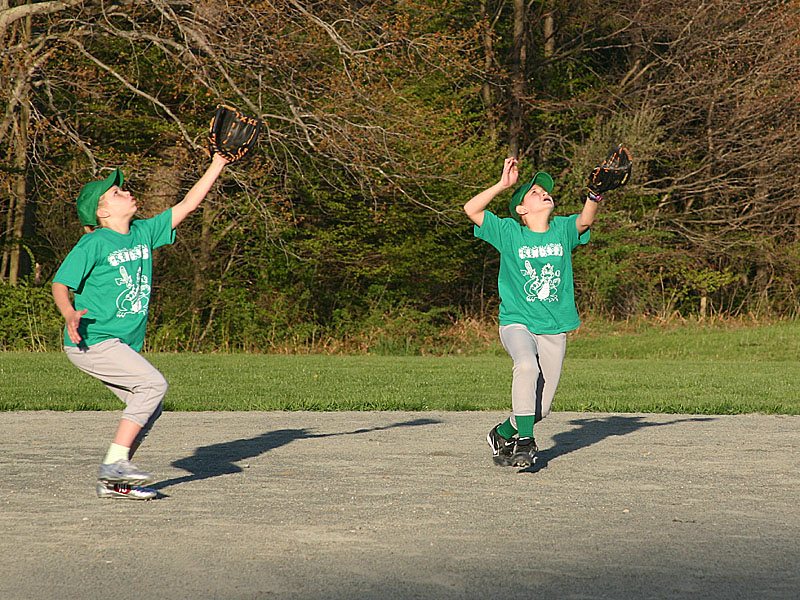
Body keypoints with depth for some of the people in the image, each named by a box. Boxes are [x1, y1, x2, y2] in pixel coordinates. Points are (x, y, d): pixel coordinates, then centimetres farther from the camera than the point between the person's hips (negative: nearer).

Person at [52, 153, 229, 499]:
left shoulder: (143, 233, 11)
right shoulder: (94, 243, -9)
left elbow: (186, 206, 14)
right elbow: (61, 283, -10)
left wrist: (217, 165, 11)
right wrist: (69, 314, -31)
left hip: (122, 345, 8)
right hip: (90, 341, -8)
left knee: (149, 409, 1)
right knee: (153, 383, -20)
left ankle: (112, 483, 7)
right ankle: (114, 462, -19)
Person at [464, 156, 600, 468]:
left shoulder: (562, 230, 4)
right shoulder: (510, 232, -1)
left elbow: (585, 220, -17)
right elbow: (471, 209, -10)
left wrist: (595, 194, -36)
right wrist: (503, 184, -17)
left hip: (554, 328, 3)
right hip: (517, 322, -3)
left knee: (541, 408, 3)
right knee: (527, 365, -35)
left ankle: (502, 434, 32)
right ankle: (524, 441, -28)